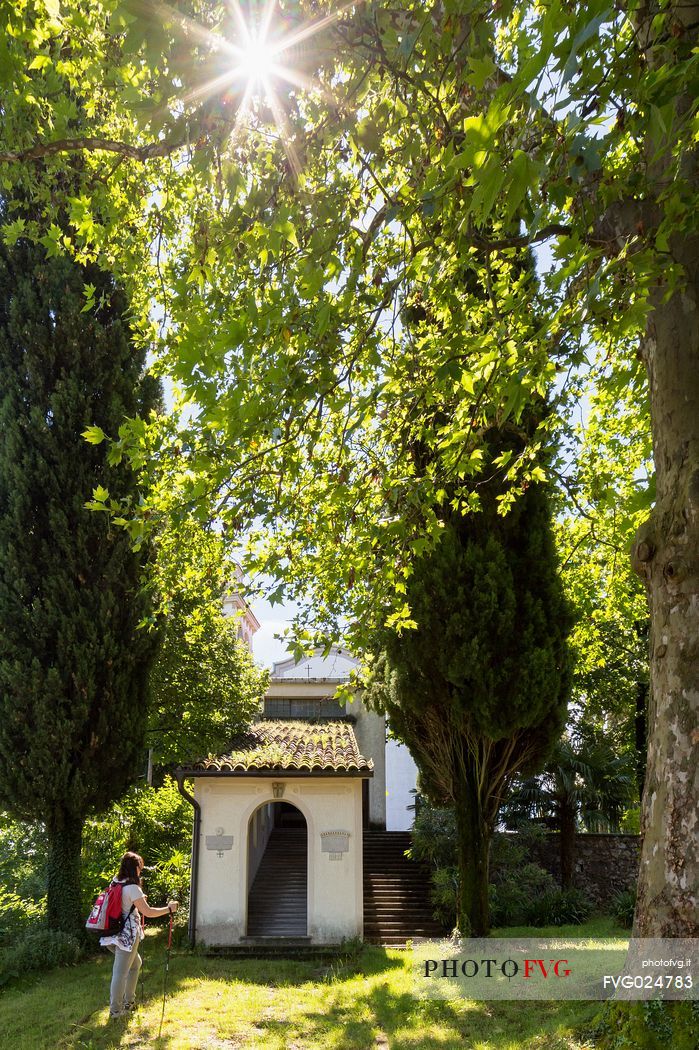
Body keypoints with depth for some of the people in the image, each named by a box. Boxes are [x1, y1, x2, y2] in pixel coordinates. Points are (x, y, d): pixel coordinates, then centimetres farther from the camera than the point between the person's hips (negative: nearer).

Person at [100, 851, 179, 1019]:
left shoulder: (116, 883, 7)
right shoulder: (132, 888, -18)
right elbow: (148, 912, -17)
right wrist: (169, 909, -7)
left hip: (115, 934, 9)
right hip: (127, 936, -9)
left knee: (135, 963, 23)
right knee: (121, 972, 2)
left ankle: (128, 1000, 29)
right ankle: (116, 1009, 12)